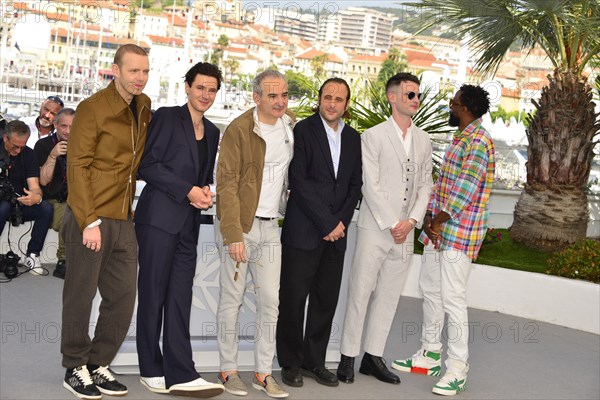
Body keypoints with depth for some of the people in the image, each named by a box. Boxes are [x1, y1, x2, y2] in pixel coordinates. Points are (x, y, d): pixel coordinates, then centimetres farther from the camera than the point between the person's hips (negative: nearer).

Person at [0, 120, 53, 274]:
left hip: (21, 204, 3)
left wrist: (36, 197, -31)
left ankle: (32, 254, -13)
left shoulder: (28, 154, 2)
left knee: (46, 208, -26)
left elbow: (34, 185, -5)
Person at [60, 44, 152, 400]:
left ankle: (98, 364, 21)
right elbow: (77, 167, -13)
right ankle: (76, 368, 18)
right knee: (81, 295, 4)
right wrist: (89, 221, -19)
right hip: (89, 219, -6)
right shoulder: (93, 109, -10)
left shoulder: (144, 106, 9)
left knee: (123, 297, 7)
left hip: (123, 220, 6)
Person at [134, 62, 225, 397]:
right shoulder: (166, 117, -2)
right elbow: (147, 165, -9)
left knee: (181, 297, 2)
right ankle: (152, 371, 9)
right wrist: (188, 191, -12)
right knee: (153, 294, 0)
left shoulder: (212, 131, 18)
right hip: (159, 217, -6)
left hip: (189, 222, 6)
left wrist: (206, 191, 3)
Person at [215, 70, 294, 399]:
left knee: (270, 300, 5)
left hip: (270, 226, 6)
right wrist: (233, 234, -19)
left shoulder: (291, 126, 8)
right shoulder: (239, 130, -11)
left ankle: (264, 373, 14)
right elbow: (227, 184, -14)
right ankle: (228, 371, 13)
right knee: (232, 299, 2)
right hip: (239, 225, -5)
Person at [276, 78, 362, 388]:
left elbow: (355, 184, 13)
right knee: (293, 298, 1)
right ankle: (290, 362, 15)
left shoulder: (353, 138, 12)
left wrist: (341, 221, -2)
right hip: (303, 231, -5)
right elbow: (299, 182, -11)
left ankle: (314, 361, 20)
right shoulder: (303, 130, -5)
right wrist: (327, 223, -12)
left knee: (326, 300, 8)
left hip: (336, 232, 5)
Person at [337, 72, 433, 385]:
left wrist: (411, 221, -4)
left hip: (406, 231, 5)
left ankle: (373, 356, 18)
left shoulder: (423, 140, 13)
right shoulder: (373, 136, -4)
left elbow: (425, 184, 11)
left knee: (389, 295, 9)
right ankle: (348, 357, 9)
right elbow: (371, 186, -9)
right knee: (360, 292, -1)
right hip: (375, 228, -5)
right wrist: (392, 225, -12)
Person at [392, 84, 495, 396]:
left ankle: (457, 370, 2)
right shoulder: (458, 138, 16)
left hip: (459, 233, -10)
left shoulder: (478, 141, -15)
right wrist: (429, 217, 0)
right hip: (437, 229, 10)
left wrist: (439, 219, -14)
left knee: (452, 298, -7)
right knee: (430, 289, 15)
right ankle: (429, 355, 28)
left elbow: (466, 187, -21)